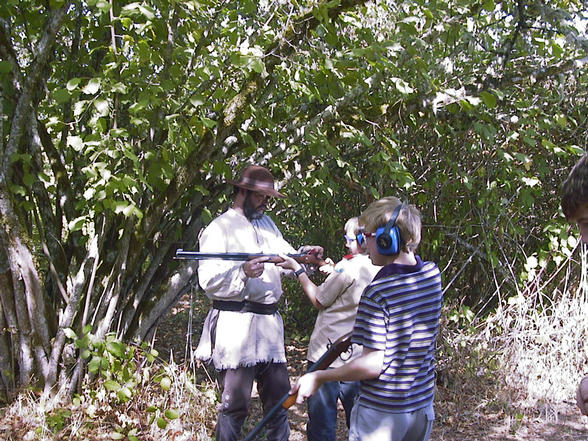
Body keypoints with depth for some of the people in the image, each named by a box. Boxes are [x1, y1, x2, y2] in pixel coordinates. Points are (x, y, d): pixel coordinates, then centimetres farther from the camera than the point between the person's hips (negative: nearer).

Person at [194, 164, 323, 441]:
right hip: (236, 325, -7)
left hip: (270, 323, 7)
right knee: (235, 404, -1)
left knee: (279, 398, 14)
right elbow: (208, 280, -12)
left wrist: (303, 255, -4)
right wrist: (243, 273, -26)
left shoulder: (267, 223, 20)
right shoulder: (219, 228, -4)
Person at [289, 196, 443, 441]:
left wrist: (318, 378, -14)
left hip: (381, 413, -6)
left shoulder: (376, 293, -24)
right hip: (423, 405, 7)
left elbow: (372, 365, -23)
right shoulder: (432, 274, -4)